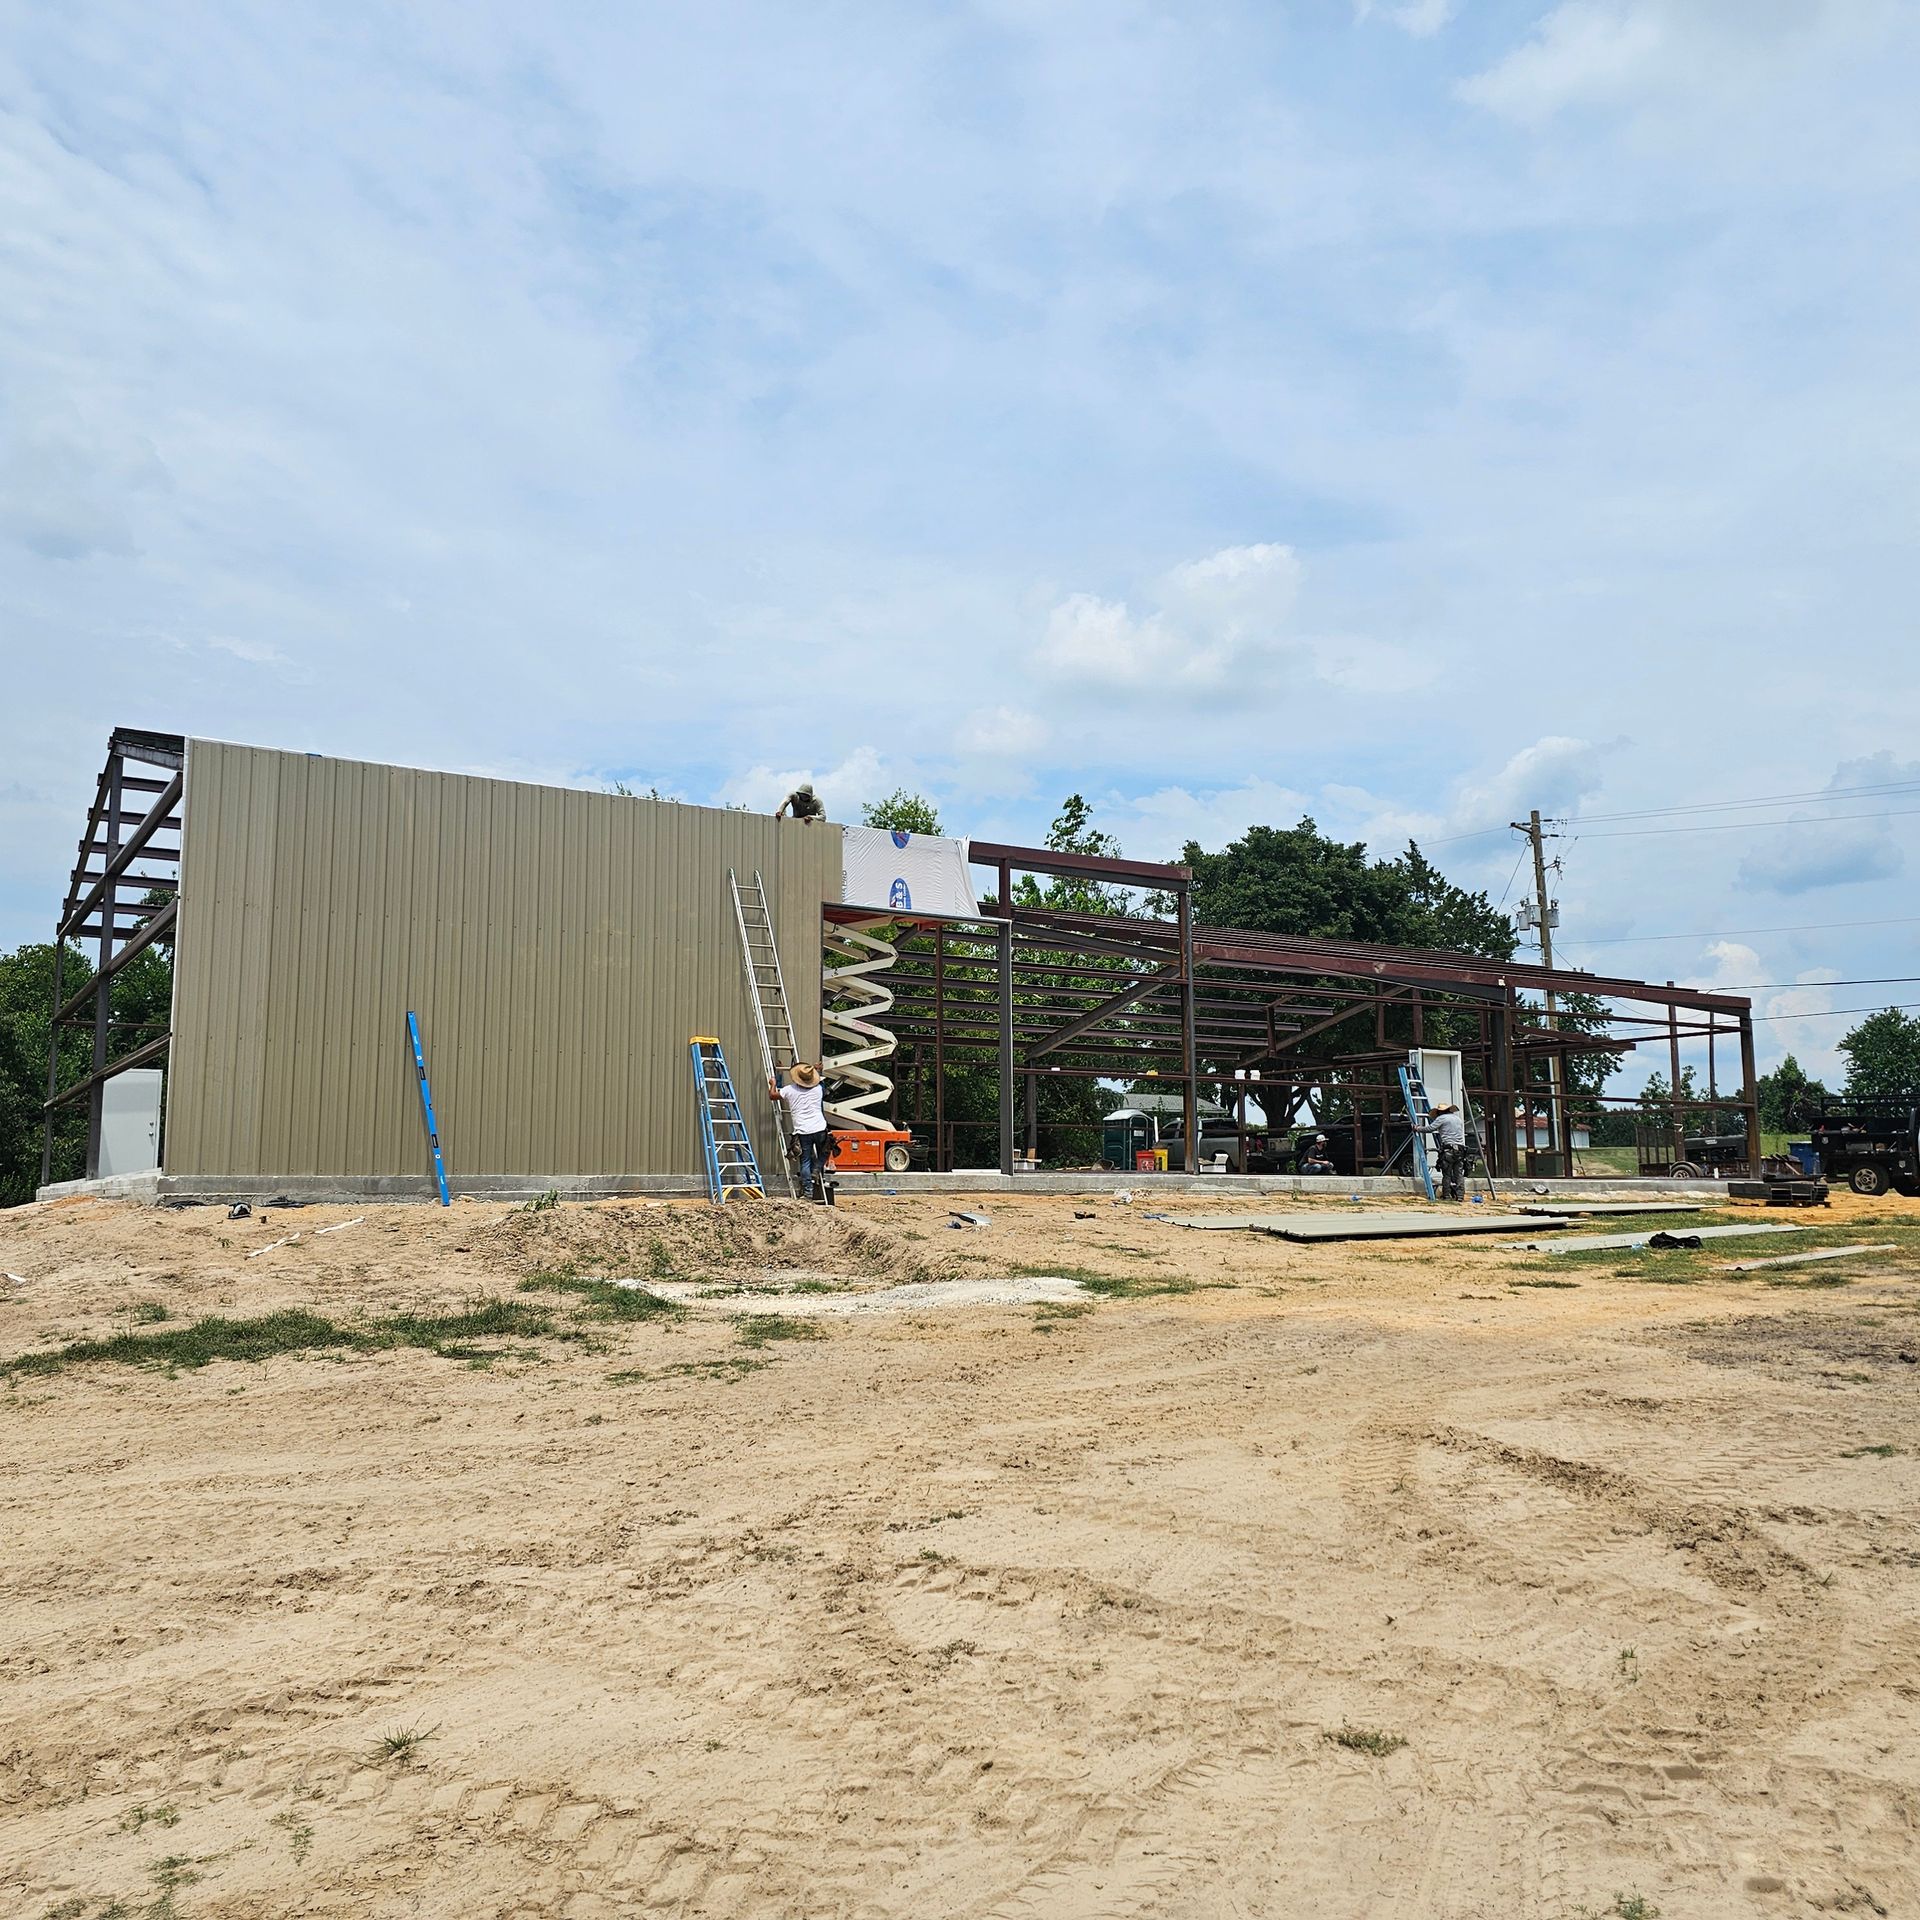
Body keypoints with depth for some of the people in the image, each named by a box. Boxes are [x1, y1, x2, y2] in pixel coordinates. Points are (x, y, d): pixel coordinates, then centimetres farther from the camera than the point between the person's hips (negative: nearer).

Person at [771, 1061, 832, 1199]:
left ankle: (808, 1192, 3)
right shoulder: (818, 1089, 9)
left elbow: (773, 1095, 13)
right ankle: (817, 1170, 7)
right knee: (823, 1154, 28)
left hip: (803, 1132, -1)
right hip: (820, 1129, 1)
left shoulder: (790, 1090, 1)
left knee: (805, 1162, 5)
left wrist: (773, 1084, 33)